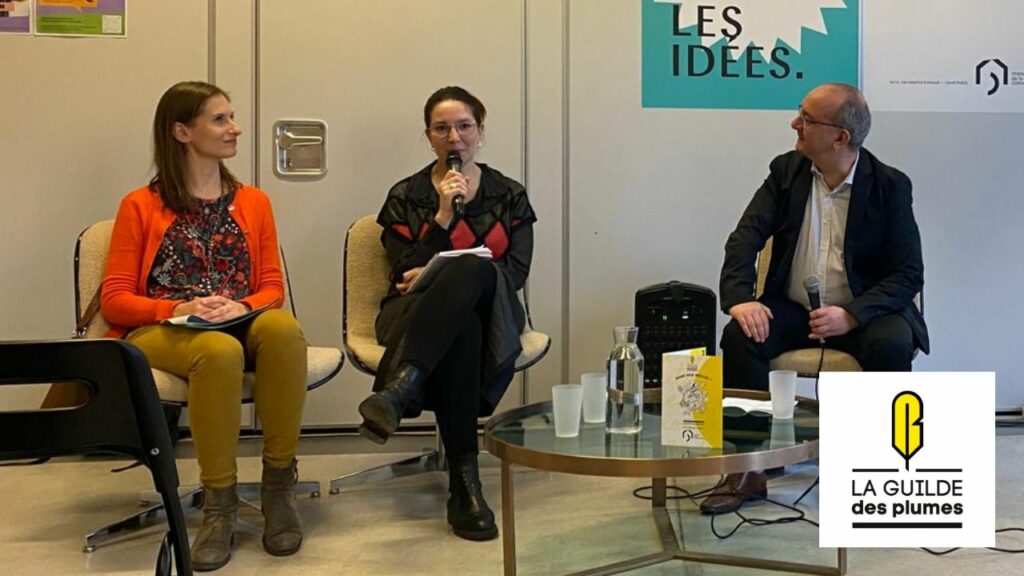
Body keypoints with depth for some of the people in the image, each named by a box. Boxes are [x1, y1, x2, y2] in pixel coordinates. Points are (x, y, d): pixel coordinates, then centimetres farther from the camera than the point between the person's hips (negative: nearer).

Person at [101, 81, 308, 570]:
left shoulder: (253, 202, 18)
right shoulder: (140, 207, 9)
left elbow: (272, 287, 11)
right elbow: (115, 300, 3)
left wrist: (240, 307, -12)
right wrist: (178, 309, -16)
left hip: (240, 325, 3)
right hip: (159, 331, -2)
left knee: (283, 327, -34)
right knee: (220, 351, -39)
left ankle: (279, 484, -24)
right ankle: (219, 503, -25)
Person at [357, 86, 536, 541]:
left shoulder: (510, 196, 14)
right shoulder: (405, 196, 11)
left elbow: (516, 273, 2)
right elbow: (406, 272, 0)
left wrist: (442, 275, -13)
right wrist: (443, 215, -12)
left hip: (490, 315, 1)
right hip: (418, 315, 0)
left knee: (473, 269, -39)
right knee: (458, 324, -42)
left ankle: (395, 394, -55)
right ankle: (464, 484, -49)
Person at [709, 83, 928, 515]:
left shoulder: (889, 186, -6)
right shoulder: (786, 171, 3)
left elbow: (909, 273, -9)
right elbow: (747, 236, -7)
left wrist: (851, 314, -26)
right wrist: (739, 298, -26)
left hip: (861, 313, -2)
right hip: (792, 309, 2)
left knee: (892, 345, -33)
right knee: (739, 336, -26)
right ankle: (746, 469, -16)